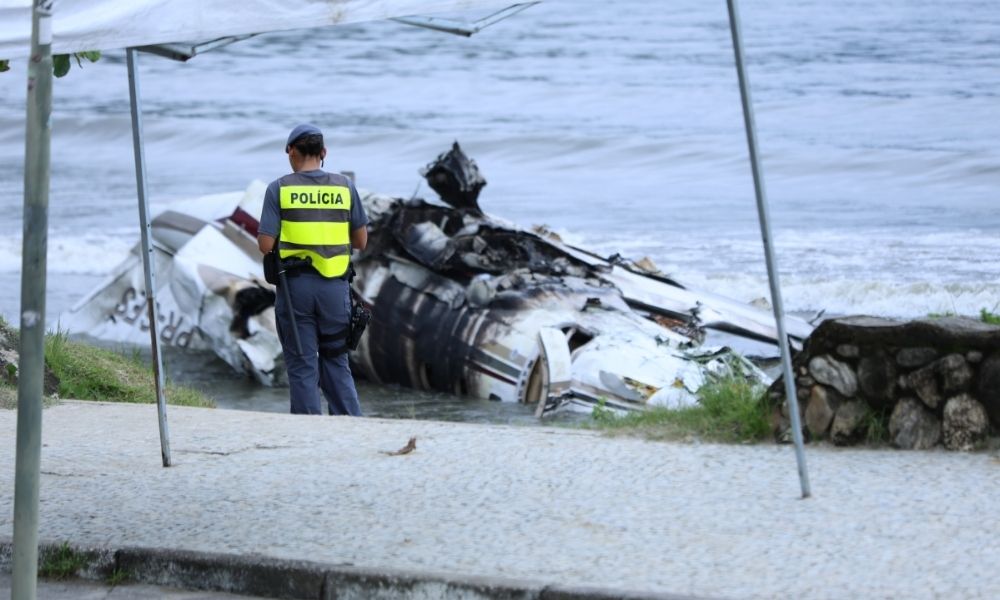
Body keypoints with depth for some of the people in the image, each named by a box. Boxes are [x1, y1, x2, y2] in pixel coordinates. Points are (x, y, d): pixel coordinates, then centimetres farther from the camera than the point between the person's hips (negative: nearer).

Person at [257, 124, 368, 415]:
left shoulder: (279, 188, -4)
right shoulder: (344, 186, 3)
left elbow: (265, 245, -8)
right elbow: (361, 241, 8)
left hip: (296, 285, -2)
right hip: (335, 285, 2)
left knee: (302, 366, 4)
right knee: (336, 361, 14)